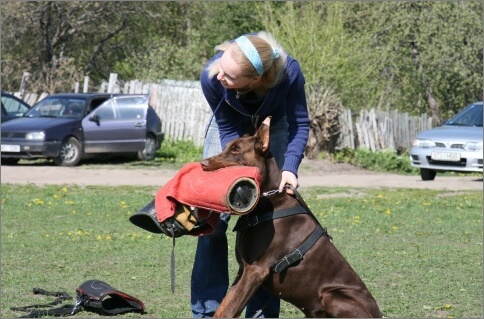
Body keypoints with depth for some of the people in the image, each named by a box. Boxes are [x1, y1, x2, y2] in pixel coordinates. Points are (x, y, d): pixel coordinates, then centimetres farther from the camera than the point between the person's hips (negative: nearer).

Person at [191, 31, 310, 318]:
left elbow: (299, 124, -22)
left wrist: (290, 168, -36)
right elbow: (228, 129, -21)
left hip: (273, 130, 0)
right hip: (230, 129, 0)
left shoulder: (289, 73, -38)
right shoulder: (211, 76, -36)